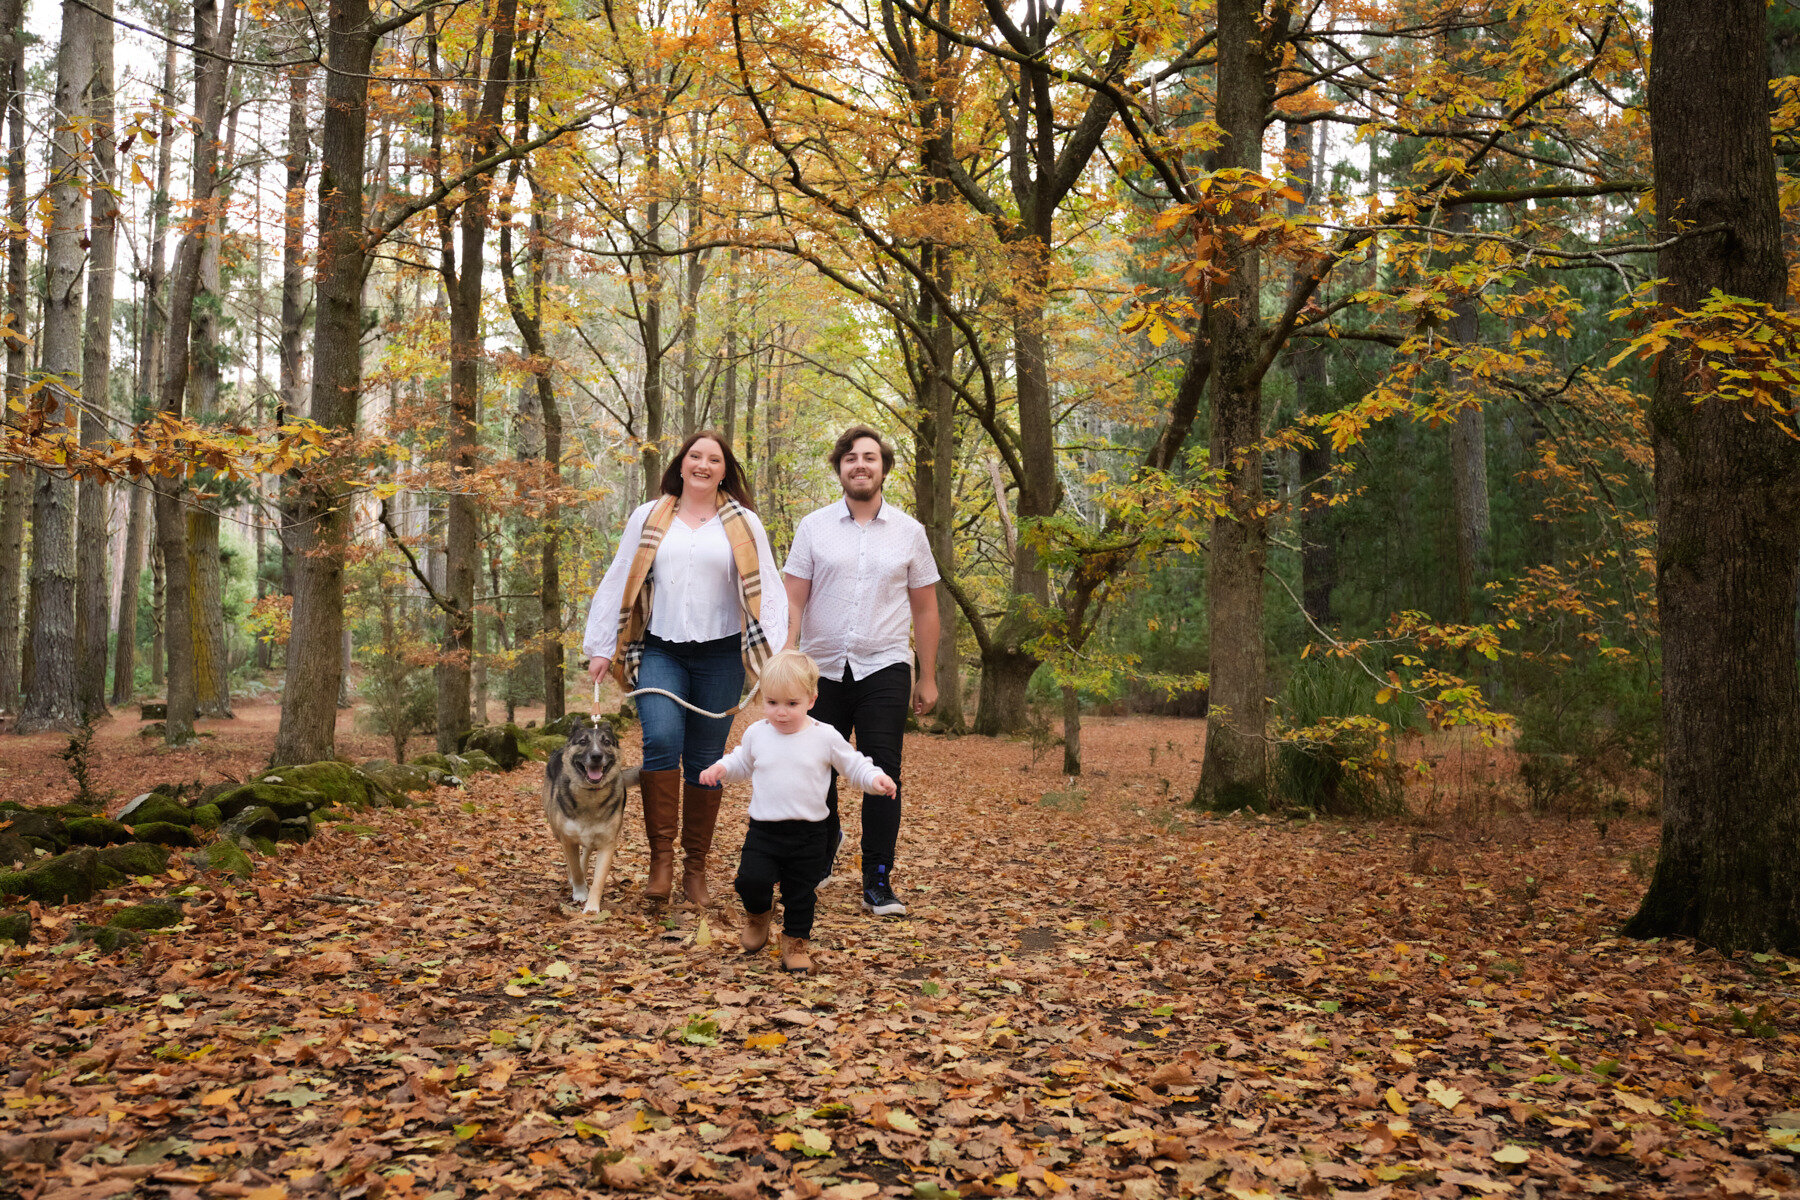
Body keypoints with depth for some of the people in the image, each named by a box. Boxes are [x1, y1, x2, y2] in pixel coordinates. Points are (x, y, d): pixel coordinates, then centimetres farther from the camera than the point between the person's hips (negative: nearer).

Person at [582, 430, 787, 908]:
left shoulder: (743, 524, 9)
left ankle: (695, 869, 14)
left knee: (705, 761, 3)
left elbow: (766, 591, 5)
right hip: (660, 651, 0)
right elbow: (617, 583, 13)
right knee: (662, 739, -22)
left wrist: (776, 655, -6)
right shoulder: (648, 519, 11)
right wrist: (600, 647, 7)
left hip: (719, 654, 0)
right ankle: (661, 857, -13)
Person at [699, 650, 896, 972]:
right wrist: (721, 768, 1)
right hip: (763, 830, 1)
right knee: (751, 880, -15)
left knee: (800, 894, 6)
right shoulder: (756, 734, 1)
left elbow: (854, 765, 4)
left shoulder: (826, 737, -6)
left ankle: (795, 941, 29)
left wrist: (875, 779, -14)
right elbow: (742, 763, 20)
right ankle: (759, 913, 19)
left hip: (808, 835, -1)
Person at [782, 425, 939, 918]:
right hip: (823, 669, 1)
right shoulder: (814, 527, 4)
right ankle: (825, 840, 40)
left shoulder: (909, 532, 6)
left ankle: (878, 882, -2)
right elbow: (792, 600, 1)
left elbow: (924, 609, 10)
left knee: (883, 773, -8)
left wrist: (928, 677, 9)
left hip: (884, 669, -1)